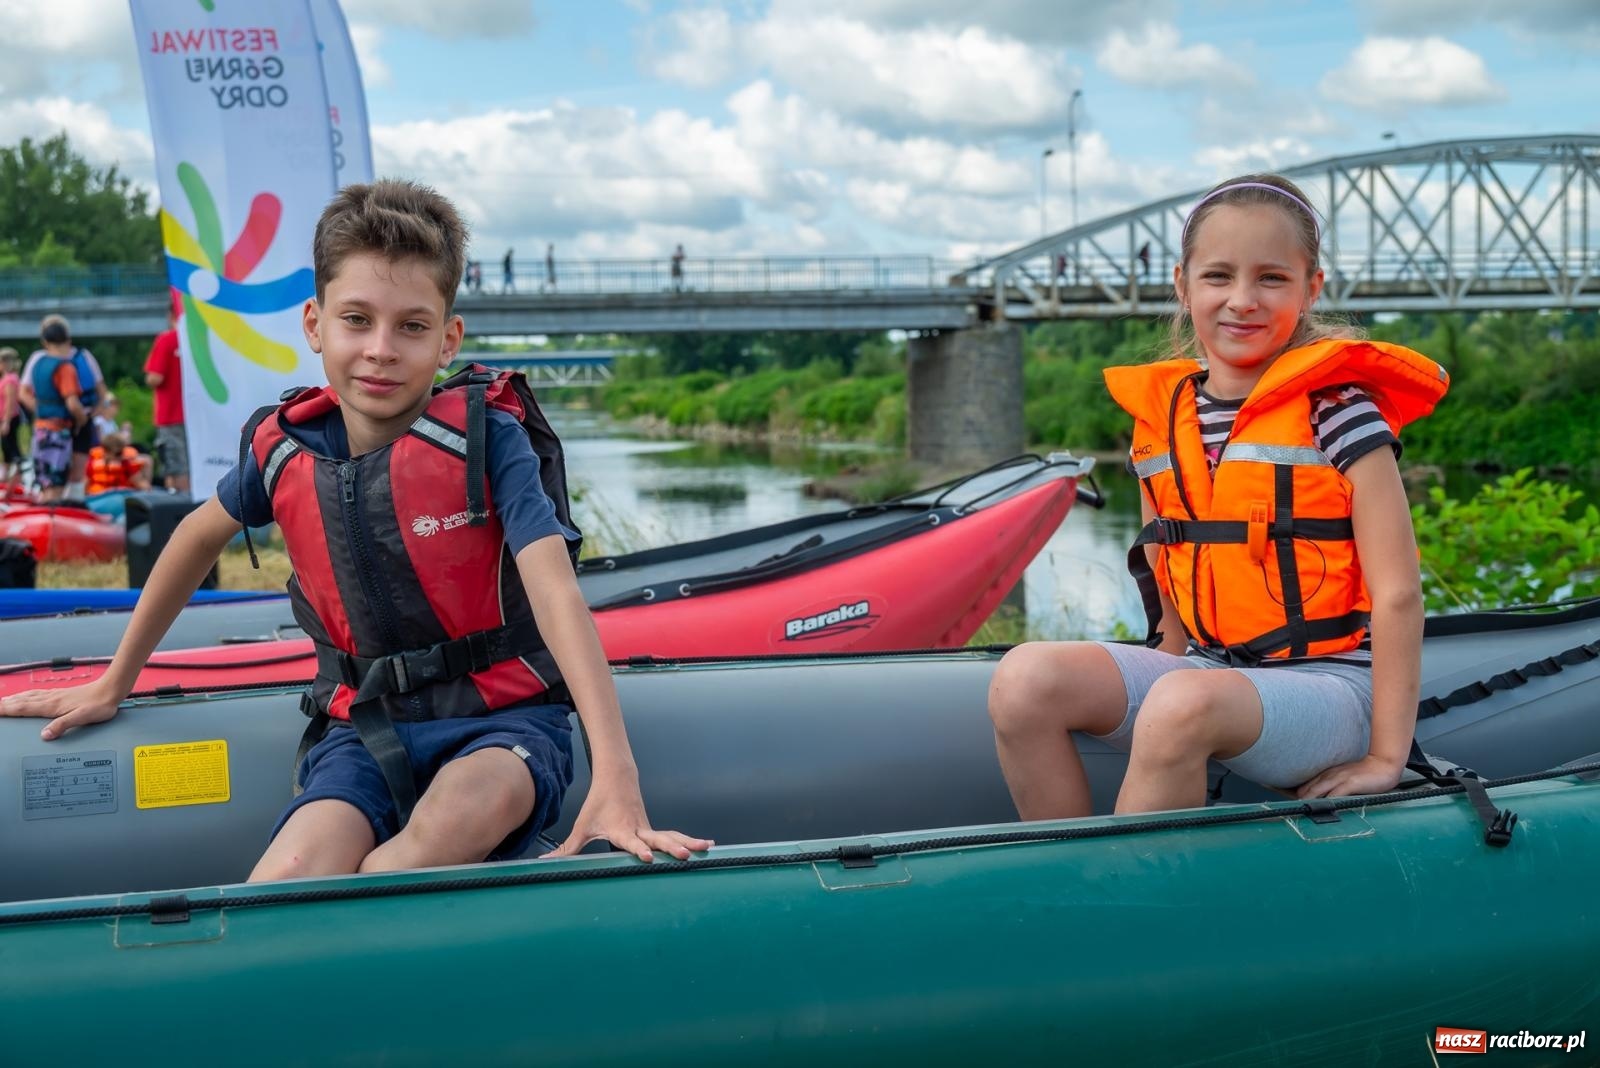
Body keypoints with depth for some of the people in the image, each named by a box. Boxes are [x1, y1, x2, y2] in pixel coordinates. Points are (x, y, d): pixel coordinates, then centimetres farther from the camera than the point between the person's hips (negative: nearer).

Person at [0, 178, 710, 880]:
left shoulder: (486, 435, -12)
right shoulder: (284, 448, -1)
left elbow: (556, 593, -24)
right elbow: (201, 535, 21)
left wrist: (615, 778, -35)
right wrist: (113, 683, 30)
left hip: (503, 720, -2)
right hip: (366, 727, 2)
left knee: (461, 816, -37)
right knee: (288, 881, -30)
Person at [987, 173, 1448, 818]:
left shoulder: (1336, 411, -8)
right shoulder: (1161, 415, 8)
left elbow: (1397, 593, -11)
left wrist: (1385, 758, -12)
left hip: (1329, 683, -5)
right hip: (1205, 670, 5)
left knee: (1185, 702, -37)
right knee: (1027, 678, -19)